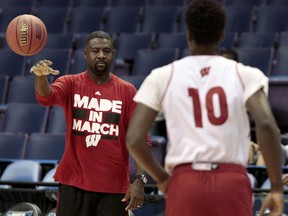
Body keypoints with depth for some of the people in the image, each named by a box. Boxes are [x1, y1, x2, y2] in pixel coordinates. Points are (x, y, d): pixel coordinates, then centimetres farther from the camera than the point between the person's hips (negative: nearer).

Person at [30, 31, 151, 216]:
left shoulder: (127, 91, 3)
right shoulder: (71, 84, 3)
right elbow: (46, 97, -20)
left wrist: (139, 179, -12)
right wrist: (41, 75, -42)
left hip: (114, 188, 0)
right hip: (74, 184, 0)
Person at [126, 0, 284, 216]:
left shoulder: (162, 77, 7)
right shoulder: (246, 75, 4)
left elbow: (134, 140, 1)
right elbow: (266, 125, -13)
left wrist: (161, 178, 17)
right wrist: (277, 187, -6)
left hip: (185, 184, 1)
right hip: (232, 183, 0)